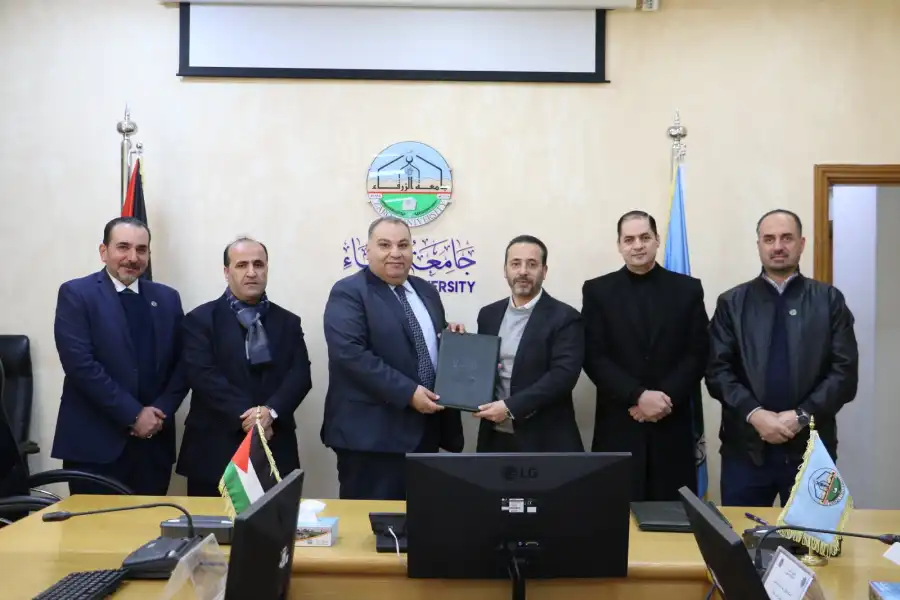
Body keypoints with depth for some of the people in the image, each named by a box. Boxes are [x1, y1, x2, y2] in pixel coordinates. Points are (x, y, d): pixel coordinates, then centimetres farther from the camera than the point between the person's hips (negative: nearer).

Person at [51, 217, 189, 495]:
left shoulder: (167, 298, 10)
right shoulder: (76, 294, -3)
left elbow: (182, 363, 8)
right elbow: (80, 364, -13)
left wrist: (160, 412, -7)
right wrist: (133, 415, -14)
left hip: (154, 442, 4)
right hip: (94, 443, -4)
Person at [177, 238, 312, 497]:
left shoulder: (288, 322, 11)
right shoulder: (201, 319, 3)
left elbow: (300, 375, 1)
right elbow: (203, 375, -9)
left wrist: (271, 411, -17)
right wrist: (244, 415, -18)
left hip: (274, 451, 2)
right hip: (215, 451, -2)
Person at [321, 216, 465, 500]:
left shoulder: (426, 292, 15)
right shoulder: (349, 293, -8)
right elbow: (351, 354, -20)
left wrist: (453, 337, 1)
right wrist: (408, 392, -22)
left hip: (426, 430, 7)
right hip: (372, 434, -7)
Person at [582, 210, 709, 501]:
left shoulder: (688, 289, 7)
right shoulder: (598, 291, 3)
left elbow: (698, 354, 2)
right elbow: (594, 357, -4)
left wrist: (665, 397, -11)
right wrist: (638, 396, -15)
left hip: (672, 423, 1)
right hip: (618, 425, -1)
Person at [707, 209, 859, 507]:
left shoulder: (829, 300, 5)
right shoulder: (731, 303, 6)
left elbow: (846, 372, -1)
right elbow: (717, 371, -1)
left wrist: (802, 416, -13)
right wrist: (754, 414, -14)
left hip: (810, 445, 0)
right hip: (746, 446, 0)